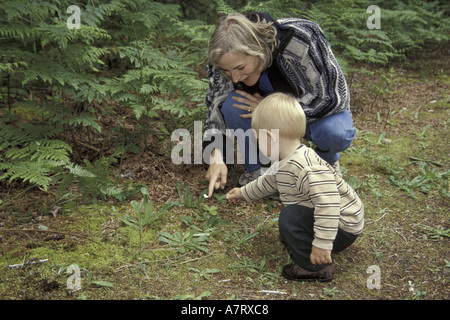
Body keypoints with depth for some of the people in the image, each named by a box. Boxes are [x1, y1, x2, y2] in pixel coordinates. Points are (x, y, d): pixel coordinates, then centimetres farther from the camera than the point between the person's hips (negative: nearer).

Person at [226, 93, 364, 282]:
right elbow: (269, 181, 23)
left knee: (290, 217, -23)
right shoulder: (285, 164, 3)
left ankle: (315, 268, -9)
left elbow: (328, 203, -40)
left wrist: (322, 244, -38)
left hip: (342, 228, -10)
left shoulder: (307, 169, -32)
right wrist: (244, 192, 38)